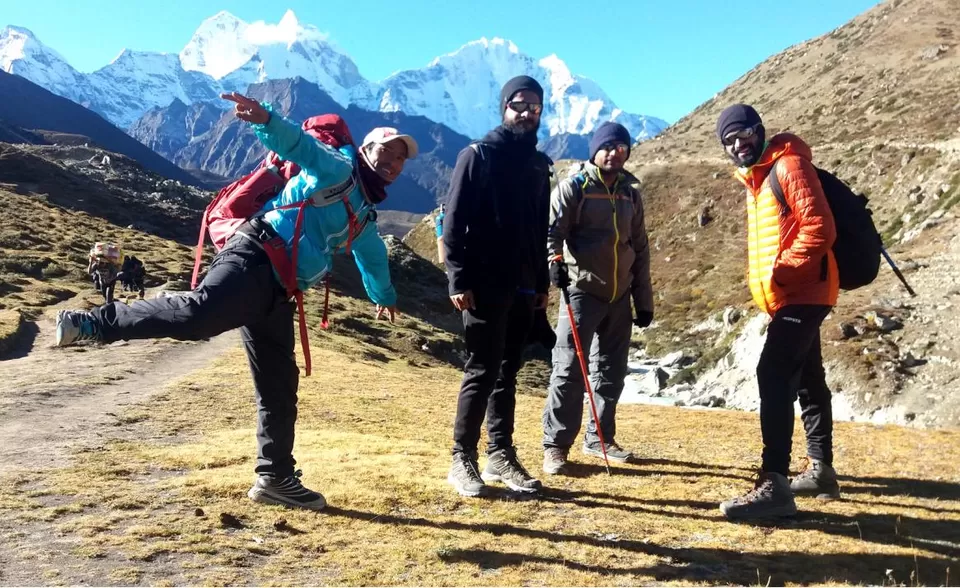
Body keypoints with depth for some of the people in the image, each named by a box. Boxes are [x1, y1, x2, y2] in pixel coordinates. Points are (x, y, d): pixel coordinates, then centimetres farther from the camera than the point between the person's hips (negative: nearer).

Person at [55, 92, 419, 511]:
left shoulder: (365, 215, 30)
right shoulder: (335, 168, 6)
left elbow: (373, 257, 49)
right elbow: (298, 144, -15)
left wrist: (385, 296, 65)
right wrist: (266, 120, -36)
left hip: (278, 292, 8)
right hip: (255, 260, -8)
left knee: (279, 387, 8)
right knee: (197, 314, -36)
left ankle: (275, 477, 15)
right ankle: (91, 323, -27)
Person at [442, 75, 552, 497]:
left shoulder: (539, 164, 15)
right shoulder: (478, 156, -2)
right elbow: (454, 222, -7)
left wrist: (542, 283, 15)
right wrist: (458, 280, -14)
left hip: (523, 287, 6)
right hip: (484, 285, -6)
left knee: (507, 372, 10)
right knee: (482, 371, -4)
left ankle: (500, 456, 18)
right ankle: (463, 459, 6)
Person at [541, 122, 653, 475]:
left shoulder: (630, 192, 14)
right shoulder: (573, 187, -1)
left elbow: (640, 249, 17)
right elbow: (552, 230, -11)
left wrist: (644, 300, 15)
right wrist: (555, 260, -33)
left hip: (620, 296, 6)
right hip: (582, 292, -6)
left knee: (611, 372, 12)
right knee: (569, 370, -7)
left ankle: (600, 438, 24)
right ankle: (556, 445, 1)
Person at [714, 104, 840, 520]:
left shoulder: (789, 165, -10)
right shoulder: (755, 179, 19)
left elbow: (819, 228, -19)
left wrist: (782, 272, -20)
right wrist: (764, 283, 12)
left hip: (803, 293, -10)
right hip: (789, 296, 10)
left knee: (774, 376, -18)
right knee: (807, 380, 15)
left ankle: (775, 485, -19)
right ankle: (821, 471, 26)